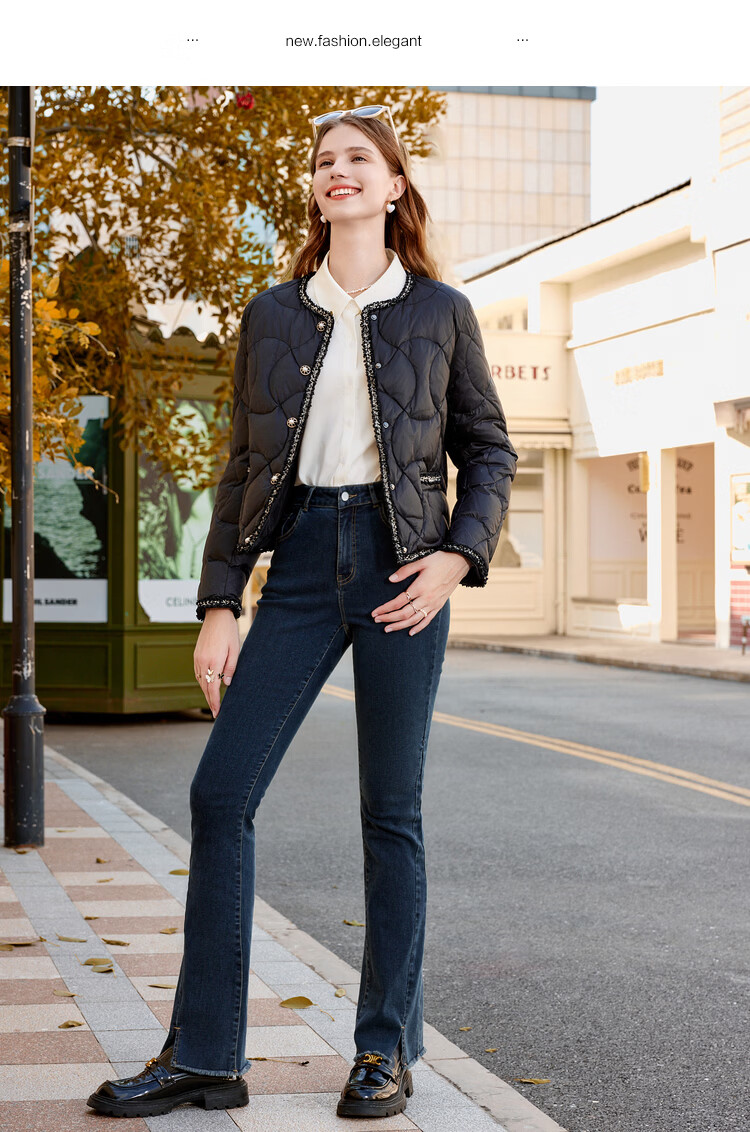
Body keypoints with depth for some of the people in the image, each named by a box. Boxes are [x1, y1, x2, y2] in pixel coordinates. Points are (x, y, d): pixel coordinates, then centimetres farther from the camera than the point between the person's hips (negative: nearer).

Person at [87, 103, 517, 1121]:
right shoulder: (273, 315, 12)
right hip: (303, 560, 3)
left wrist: (459, 556, -7)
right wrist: (219, 603, 5)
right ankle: (202, 1058, 4)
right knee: (221, 792, -4)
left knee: (391, 810, 2)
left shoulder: (439, 310, 6)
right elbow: (244, 467, 12)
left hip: (401, 561, -2)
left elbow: (488, 450, 10)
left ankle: (387, 1052, 14)